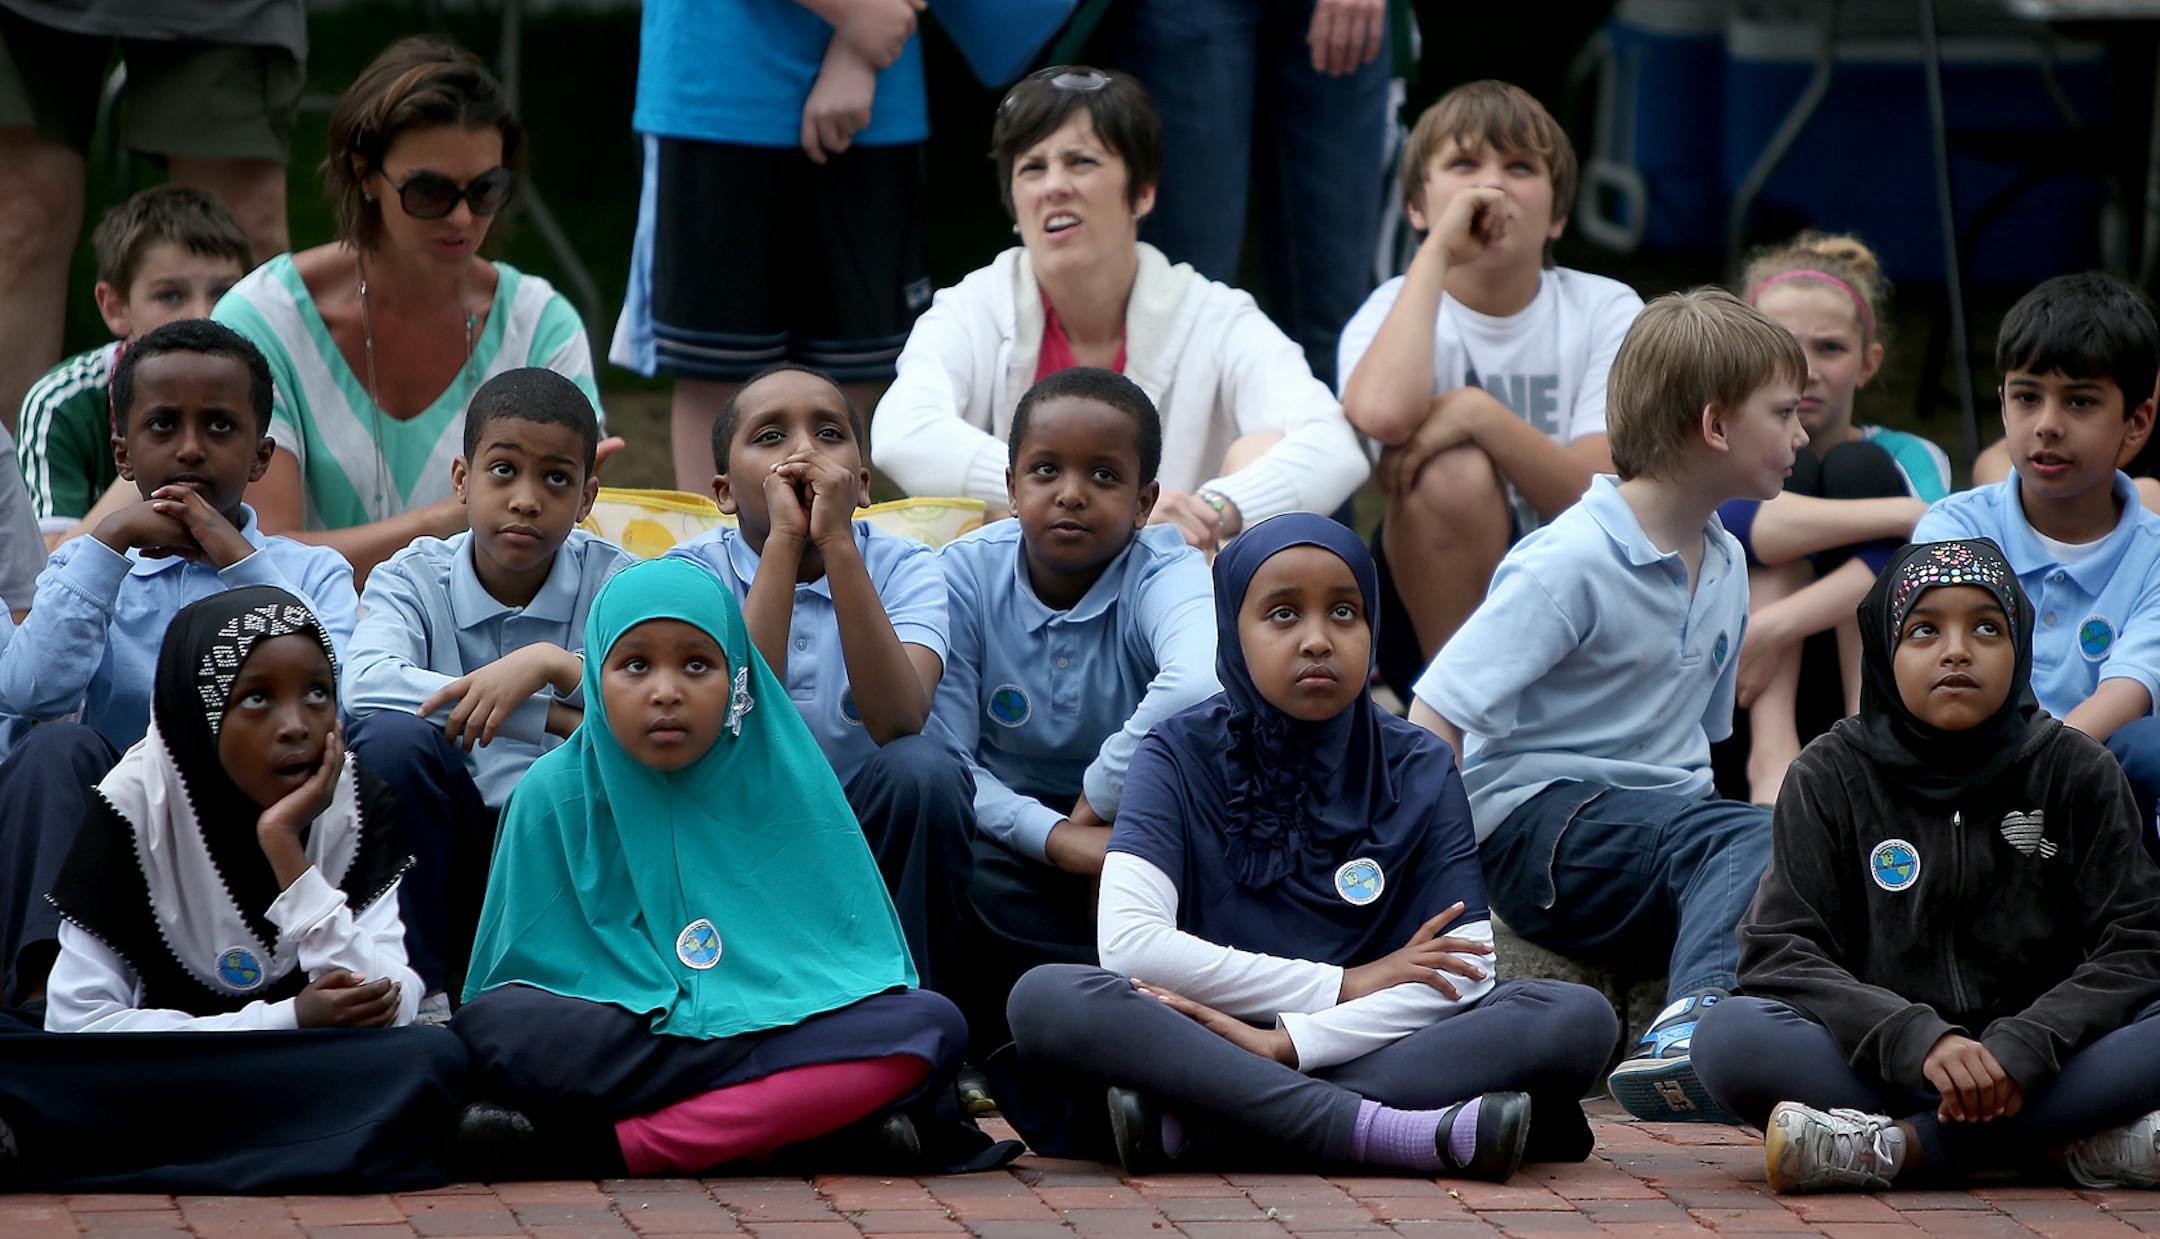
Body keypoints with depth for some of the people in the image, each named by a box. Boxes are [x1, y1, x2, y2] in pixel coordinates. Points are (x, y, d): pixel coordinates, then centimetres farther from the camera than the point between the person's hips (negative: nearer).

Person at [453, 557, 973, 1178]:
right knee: (487, 1023, -31)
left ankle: (627, 1144, -29)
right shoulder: (554, 794, 2)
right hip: (611, 1044, -2)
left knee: (935, 1023, -25)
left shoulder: (788, 780, 4)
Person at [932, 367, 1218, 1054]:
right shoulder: (967, 574, -11)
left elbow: (1202, 683, -42)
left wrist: (1099, 800, -33)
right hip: (1016, 828, 0)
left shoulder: (1166, 574, -17)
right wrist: (1054, 835, -31)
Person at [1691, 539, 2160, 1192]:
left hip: (2040, 1059, 0)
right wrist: (1918, 1040, -23)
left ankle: (1900, 1149, -30)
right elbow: (1780, 952, -5)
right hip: (1884, 1062, 0)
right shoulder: (1831, 776, 5)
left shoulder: (2075, 771, 6)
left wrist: (2022, 1049, -20)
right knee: (1728, 1035, -30)